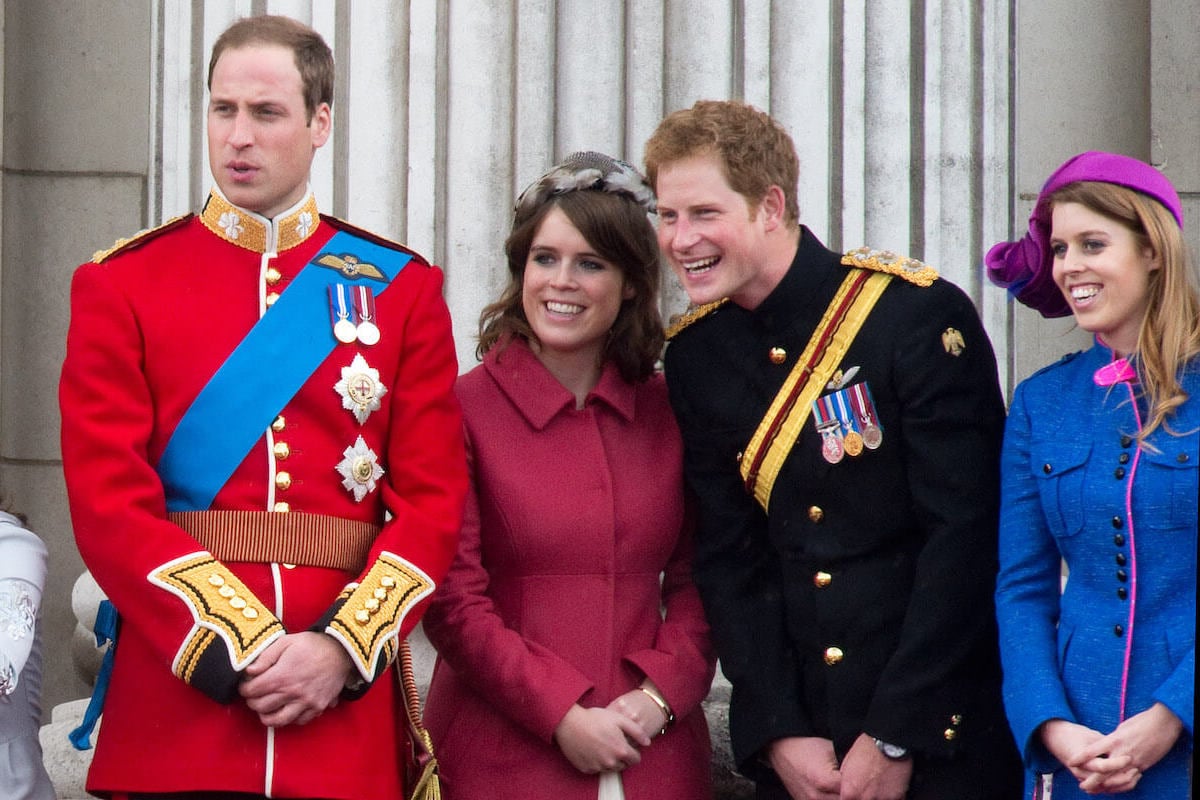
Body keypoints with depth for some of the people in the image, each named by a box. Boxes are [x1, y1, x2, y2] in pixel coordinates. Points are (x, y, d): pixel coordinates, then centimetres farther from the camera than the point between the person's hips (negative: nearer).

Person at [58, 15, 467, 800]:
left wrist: (343, 648, -12)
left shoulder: (402, 287, 7)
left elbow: (434, 498, 2)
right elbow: (110, 500, -5)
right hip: (179, 694, -1)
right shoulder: (122, 285, 3)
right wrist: (237, 653, -14)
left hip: (346, 709, 1)